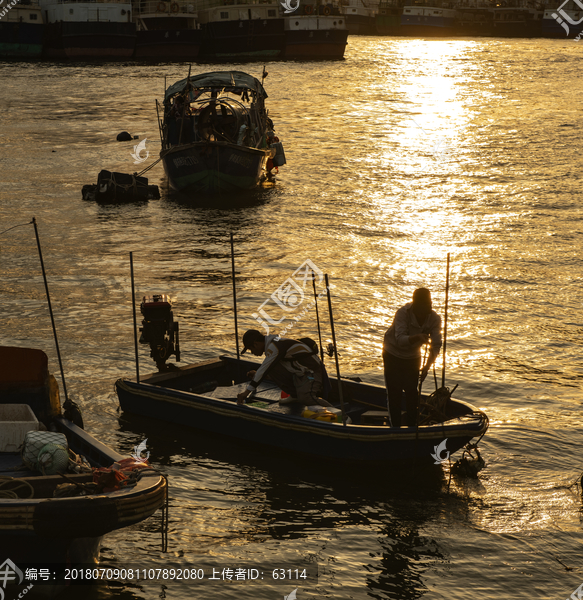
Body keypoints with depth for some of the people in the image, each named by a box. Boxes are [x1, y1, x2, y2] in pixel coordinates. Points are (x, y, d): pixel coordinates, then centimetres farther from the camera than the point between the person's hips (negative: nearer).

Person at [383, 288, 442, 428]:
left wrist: (427, 366, -32)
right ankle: (395, 426, 3)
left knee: (411, 391, -3)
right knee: (394, 392, -5)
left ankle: (412, 425, 9)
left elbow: (436, 345, -19)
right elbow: (400, 339, -40)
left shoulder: (435, 318, -18)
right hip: (393, 354, -3)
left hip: (413, 357, 3)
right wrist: (417, 337, -58)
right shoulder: (403, 313, -29)